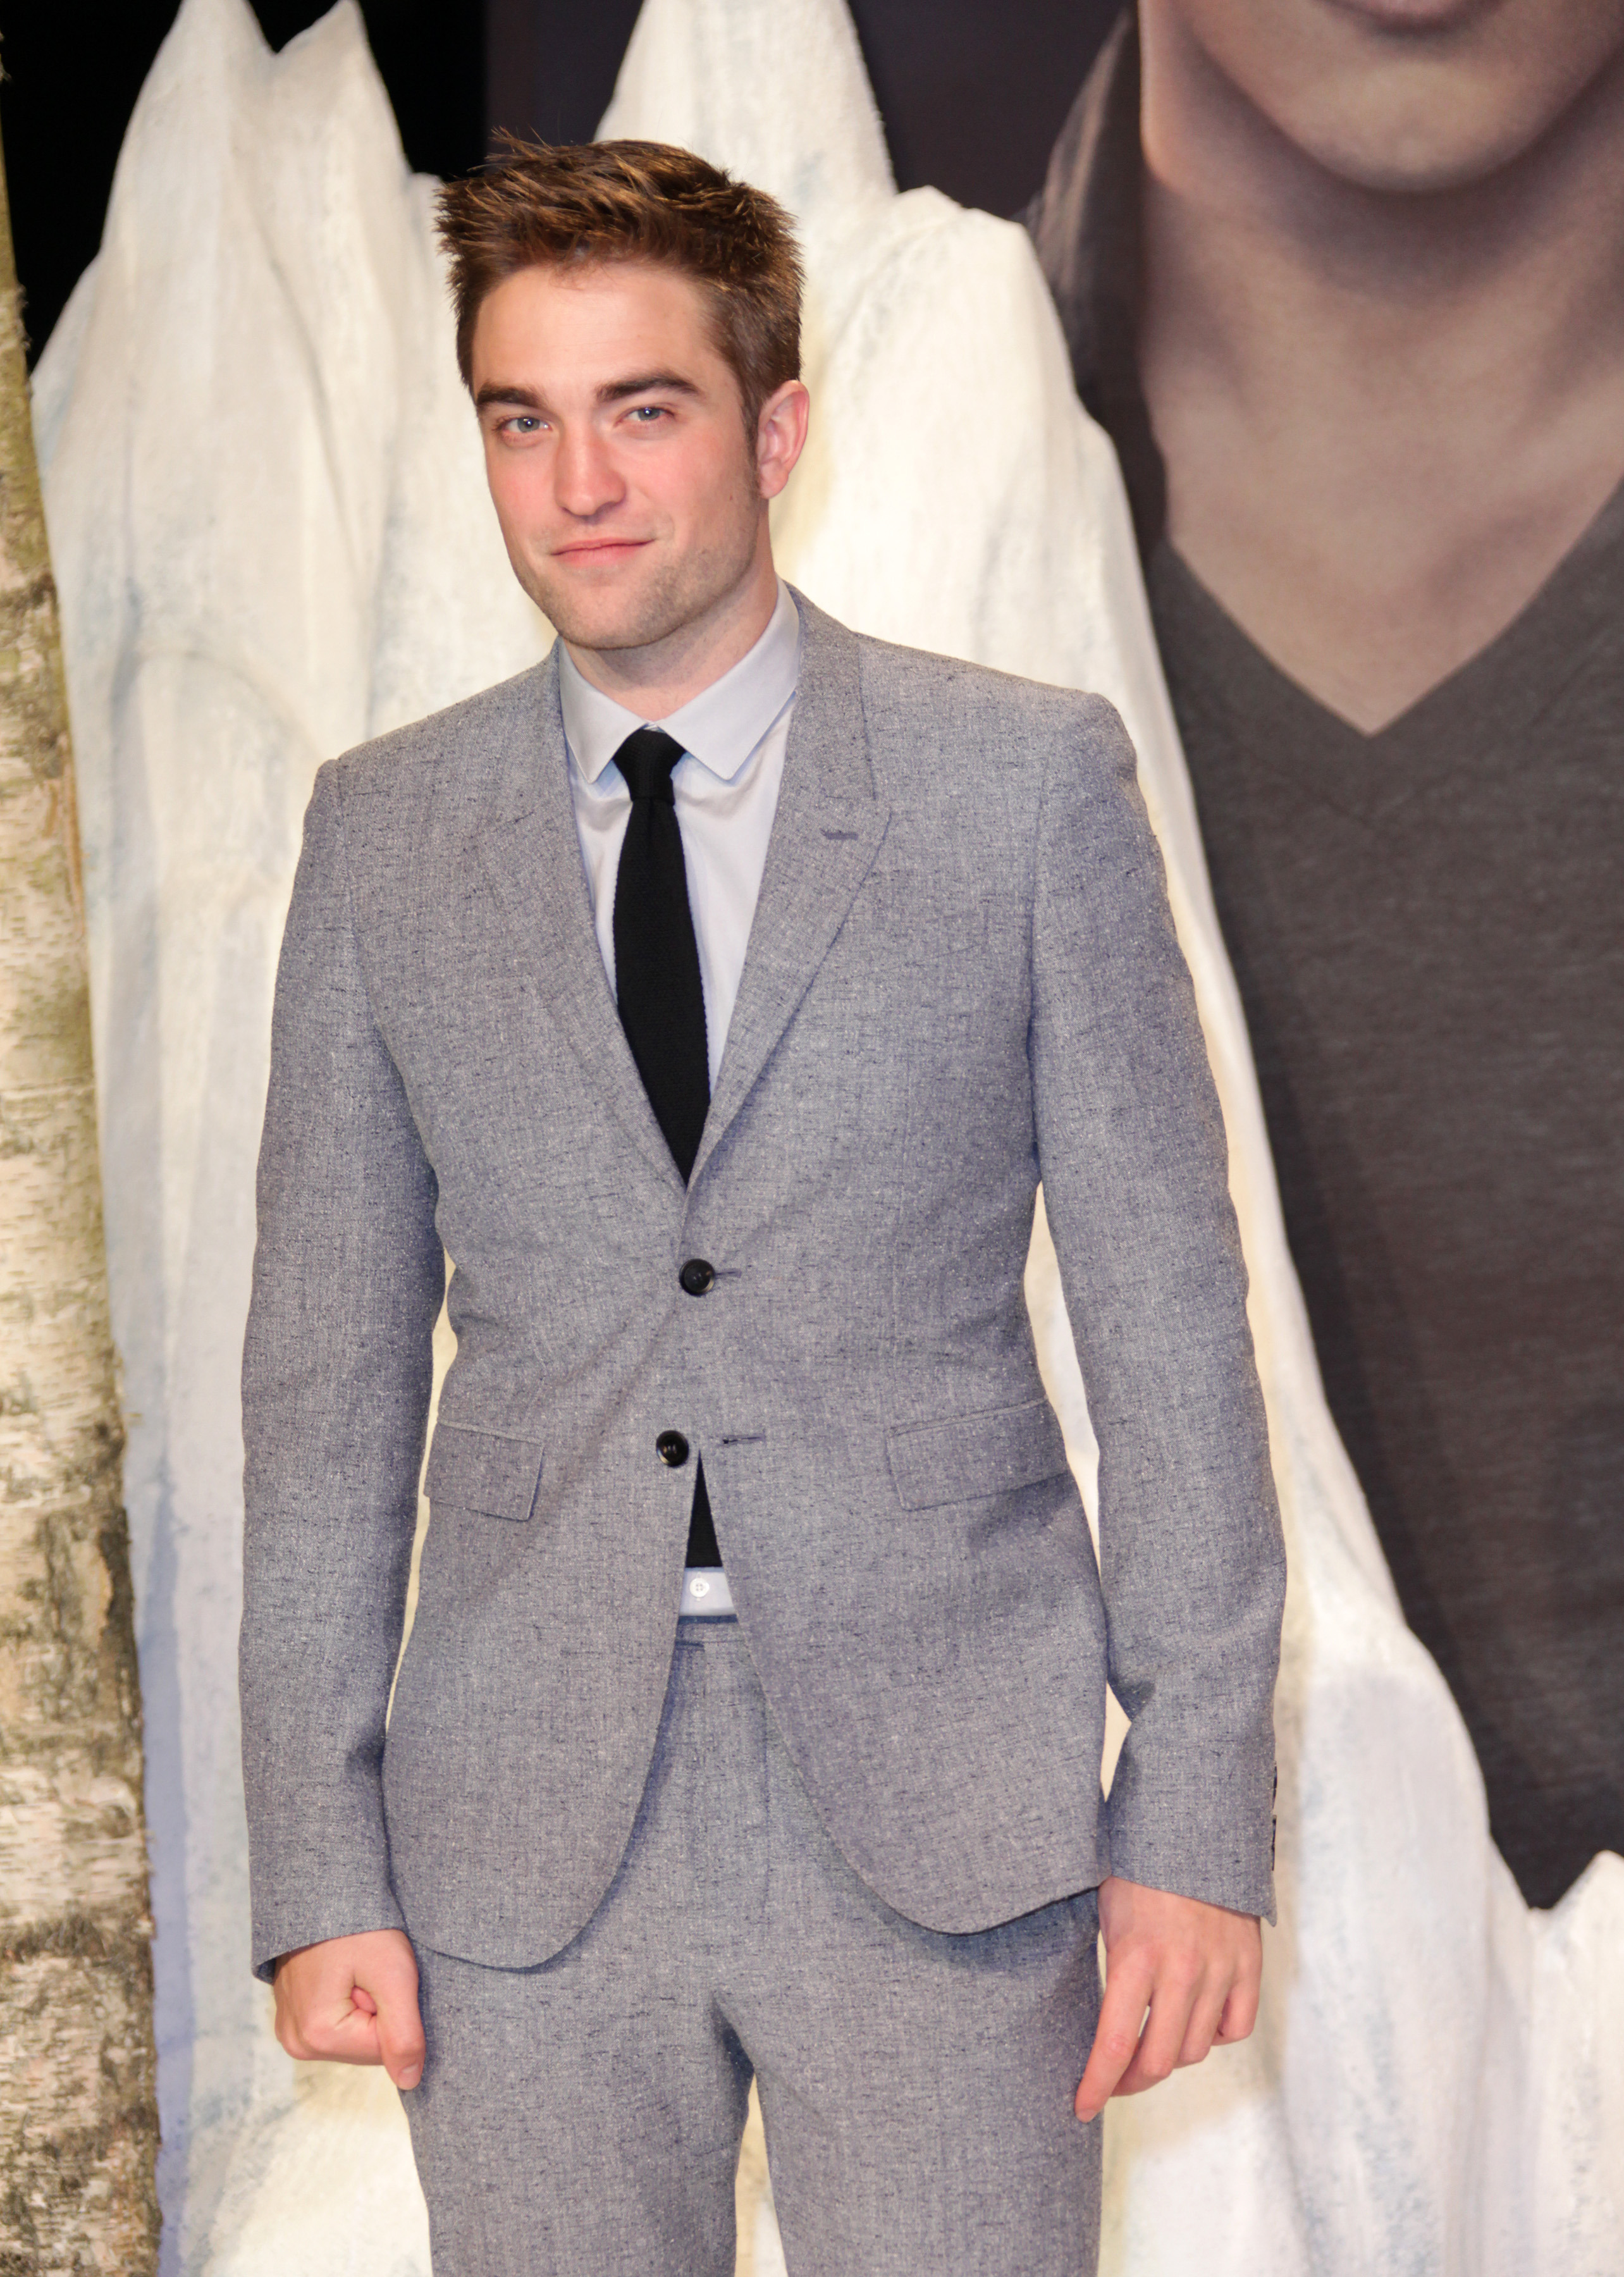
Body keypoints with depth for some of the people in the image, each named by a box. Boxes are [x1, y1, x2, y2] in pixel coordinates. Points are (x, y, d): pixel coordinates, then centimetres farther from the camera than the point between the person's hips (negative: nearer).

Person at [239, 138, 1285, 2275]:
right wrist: (320, 1870, 2)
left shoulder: (1030, 777, 1)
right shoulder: (382, 832, 7)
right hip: (524, 1845, 2)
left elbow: (1170, 1321, 1)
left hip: (942, 1833, -1)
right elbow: (329, 1378, 7)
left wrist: (1198, 1817, -4)